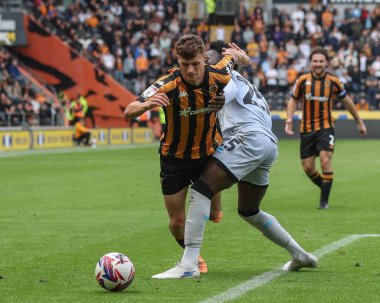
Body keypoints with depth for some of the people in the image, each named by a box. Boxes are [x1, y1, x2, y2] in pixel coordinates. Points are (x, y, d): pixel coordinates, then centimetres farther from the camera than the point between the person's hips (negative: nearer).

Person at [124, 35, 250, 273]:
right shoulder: (169, 84, -28)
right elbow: (129, 112, -32)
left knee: (214, 214, 10)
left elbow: (231, 54, 3)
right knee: (177, 222, 3)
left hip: (208, 153, 2)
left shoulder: (217, 76, -20)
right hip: (175, 158, -2)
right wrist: (147, 104, -52)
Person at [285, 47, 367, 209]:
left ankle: (324, 200, -9)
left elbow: (347, 101, 9)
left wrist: (359, 122, 15)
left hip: (325, 127, -2)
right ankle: (325, 188, 28)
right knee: (307, 167, 1)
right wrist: (289, 120, -7)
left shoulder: (333, 82, -4)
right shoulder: (303, 80, -4)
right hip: (307, 128, 2)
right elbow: (293, 100, 8)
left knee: (325, 160, -18)